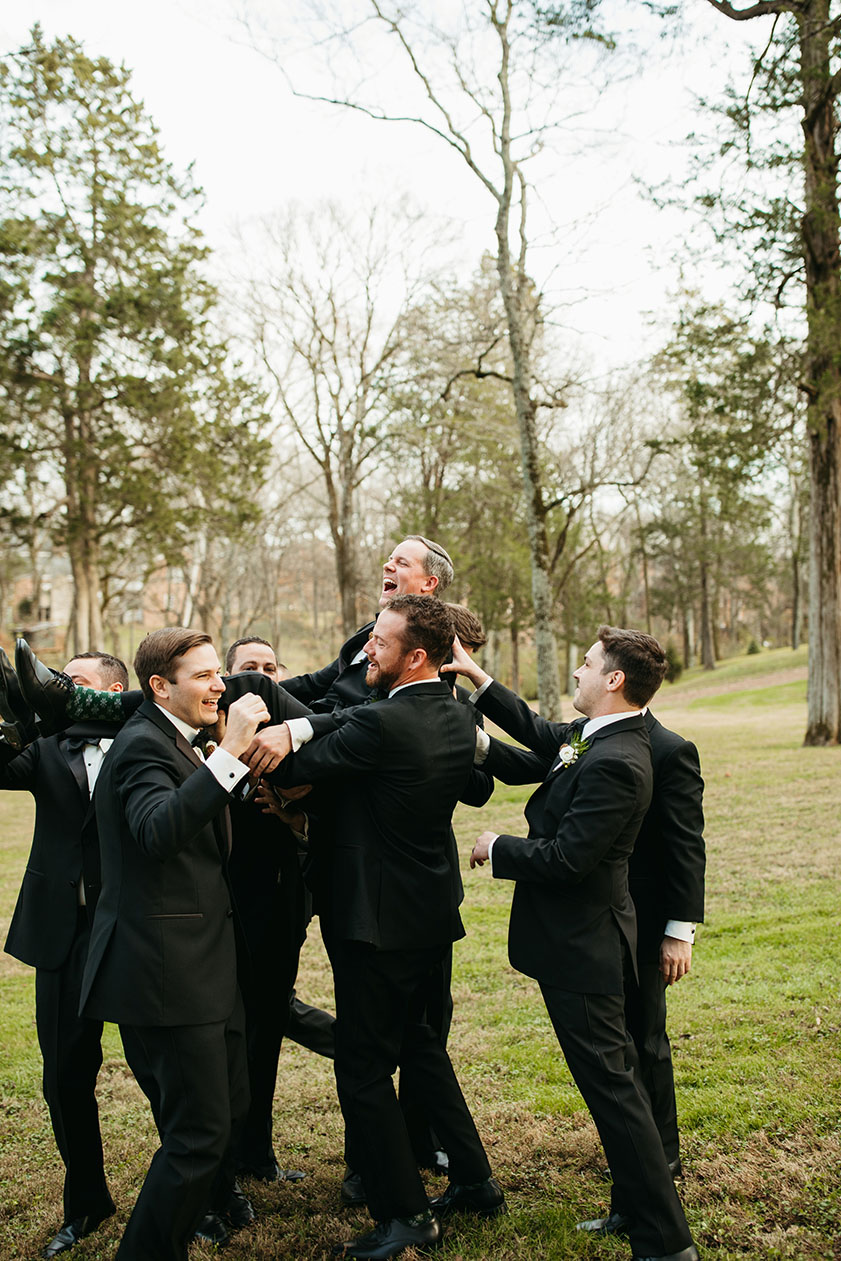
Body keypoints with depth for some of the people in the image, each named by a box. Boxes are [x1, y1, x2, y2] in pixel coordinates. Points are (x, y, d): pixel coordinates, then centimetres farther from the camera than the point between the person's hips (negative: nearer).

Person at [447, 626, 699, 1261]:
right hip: (580, 938, 10)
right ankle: (639, 1209, 35)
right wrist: (477, 676, 21)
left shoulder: (616, 763, -26)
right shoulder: (594, 734, 5)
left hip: (581, 944, -10)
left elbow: (566, 858, -26)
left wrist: (497, 848, -10)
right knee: (614, 1077, 19)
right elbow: (540, 733, 23)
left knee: (611, 1084, 0)